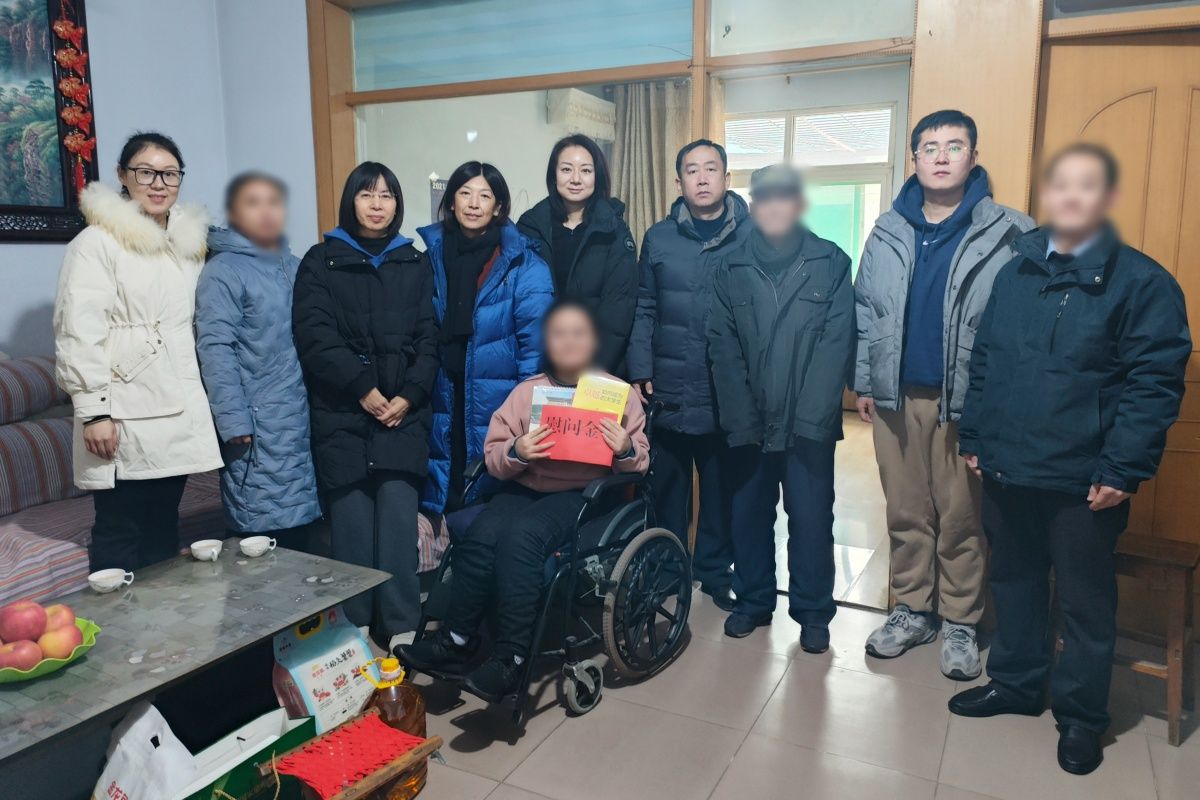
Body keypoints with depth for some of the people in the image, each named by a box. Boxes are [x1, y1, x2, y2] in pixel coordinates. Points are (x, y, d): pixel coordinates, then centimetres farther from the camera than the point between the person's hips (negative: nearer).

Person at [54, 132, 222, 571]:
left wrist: (205, 398, 16)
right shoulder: (98, 242, -6)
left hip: (180, 414, 6)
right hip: (124, 419, -6)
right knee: (119, 538, 1)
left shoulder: (189, 241, 14)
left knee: (164, 534, 13)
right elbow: (79, 332, -12)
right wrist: (93, 411, -17)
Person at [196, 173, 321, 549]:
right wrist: (233, 422, -17)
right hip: (259, 427, -6)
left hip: (304, 420, 6)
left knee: (298, 539, 11)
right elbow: (215, 351, -12)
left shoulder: (295, 267, 15)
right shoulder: (222, 271, -6)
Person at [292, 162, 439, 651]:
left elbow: (429, 338, 7)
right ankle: (353, 626, 11)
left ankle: (403, 628, 3)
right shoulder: (321, 261, 9)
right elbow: (315, 335, -3)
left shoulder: (414, 264, 15)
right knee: (351, 523, -2)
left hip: (403, 414, 1)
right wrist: (365, 389, -11)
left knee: (398, 521, -5)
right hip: (341, 415, -1)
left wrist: (408, 396, -7)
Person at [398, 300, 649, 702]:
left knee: (521, 535, -31)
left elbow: (640, 462, 4)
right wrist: (516, 453, -15)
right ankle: (456, 639, -9)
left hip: (582, 494, -3)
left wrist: (626, 451, -18)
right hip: (524, 487, 3)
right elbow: (493, 458, 7)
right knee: (480, 536, -26)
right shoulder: (526, 391, 11)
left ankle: (510, 657, -23)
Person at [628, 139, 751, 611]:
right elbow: (644, 310, 6)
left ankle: (716, 572, 27)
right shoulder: (658, 238, 6)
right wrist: (640, 372, -1)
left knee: (722, 491, 11)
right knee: (667, 491, 12)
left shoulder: (754, 235, 0)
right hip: (668, 392, 2)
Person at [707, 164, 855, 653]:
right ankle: (753, 601, 27)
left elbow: (837, 344, -6)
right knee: (748, 514, 11)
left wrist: (810, 416, -16)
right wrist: (740, 416, -10)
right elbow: (722, 347, 0)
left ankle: (813, 612, 19)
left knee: (811, 518, 3)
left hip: (809, 422, -2)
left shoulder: (832, 264, 2)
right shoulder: (731, 268, 7)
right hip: (748, 421, 2)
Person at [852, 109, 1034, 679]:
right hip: (896, 397, 3)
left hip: (966, 399, -3)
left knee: (961, 517, 7)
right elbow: (864, 311, 9)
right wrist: (864, 381, 6)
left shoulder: (1005, 234, -3)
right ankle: (912, 610, 27)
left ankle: (960, 623, 23)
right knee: (906, 513, 12)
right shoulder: (888, 232, 7)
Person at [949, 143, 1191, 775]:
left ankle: (1081, 715, 29)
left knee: (1084, 600, 10)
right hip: (1006, 467, 5)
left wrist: (1122, 470, -16)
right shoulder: (1014, 272, 8)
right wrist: (973, 435, 7)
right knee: (1014, 580, 18)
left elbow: (1155, 383, -12)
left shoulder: (1142, 282, -7)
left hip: (1082, 479, -4)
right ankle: (1015, 682, 37)